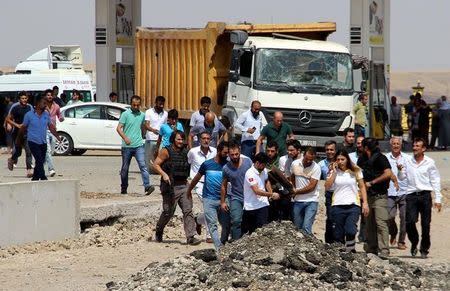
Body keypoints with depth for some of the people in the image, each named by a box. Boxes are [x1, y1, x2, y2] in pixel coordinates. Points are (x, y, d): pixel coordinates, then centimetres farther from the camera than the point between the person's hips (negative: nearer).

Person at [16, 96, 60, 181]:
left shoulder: (46, 114, 6)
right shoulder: (29, 115, -6)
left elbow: (51, 127, 11)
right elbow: (23, 128, 5)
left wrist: (57, 136, 1)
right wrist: (19, 139, 15)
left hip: (43, 142, 5)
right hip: (33, 142, -5)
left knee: (40, 161, 9)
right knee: (39, 160, -17)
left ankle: (35, 178, 23)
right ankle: (43, 179, -19)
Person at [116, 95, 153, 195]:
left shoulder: (142, 115, 10)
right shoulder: (125, 114, -2)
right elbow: (119, 128, -8)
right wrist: (125, 138, -22)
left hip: (139, 145, 2)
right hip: (127, 146, -2)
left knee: (143, 165, -13)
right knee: (125, 168, 9)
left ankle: (147, 186, -22)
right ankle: (124, 188, 23)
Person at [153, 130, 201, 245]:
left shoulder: (185, 152, 11)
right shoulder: (166, 151, -5)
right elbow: (155, 165, -6)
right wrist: (164, 174, -21)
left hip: (184, 185, 5)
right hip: (170, 186, -5)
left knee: (188, 211, -7)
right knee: (168, 212, 3)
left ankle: (191, 237, -10)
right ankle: (159, 230, 30)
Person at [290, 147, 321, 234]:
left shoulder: (316, 168, -12)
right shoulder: (295, 164, 1)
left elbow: (311, 187, -15)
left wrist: (296, 192, -10)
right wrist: (293, 190, 9)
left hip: (311, 201, -4)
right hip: (298, 201, 4)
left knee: (306, 228, -15)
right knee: (297, 228, 9)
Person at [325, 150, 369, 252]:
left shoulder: (356, 171, 7)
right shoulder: (333, 172, 9)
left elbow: (362, 187, 9)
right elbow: (327, 187, -2)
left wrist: (365, 203, 1)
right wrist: (334, 172, -3)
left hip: (353, 206, -2)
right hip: (337, 206, 2)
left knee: (350, 232, -19)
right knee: (338, 235, 0)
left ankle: (350, 251, -2)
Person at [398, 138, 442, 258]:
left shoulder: (430, 162, 4)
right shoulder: (408, 161, 9)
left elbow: (435, 181, 6)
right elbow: (402, 178, 13)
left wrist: (438, 199, 3)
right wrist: (400, 170, -10)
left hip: (425, 195, -1)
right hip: (411, 195, 1)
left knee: (425, 224, 1)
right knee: (410, 222, -12)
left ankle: (424, 248, 16)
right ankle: (414, 243, 13)